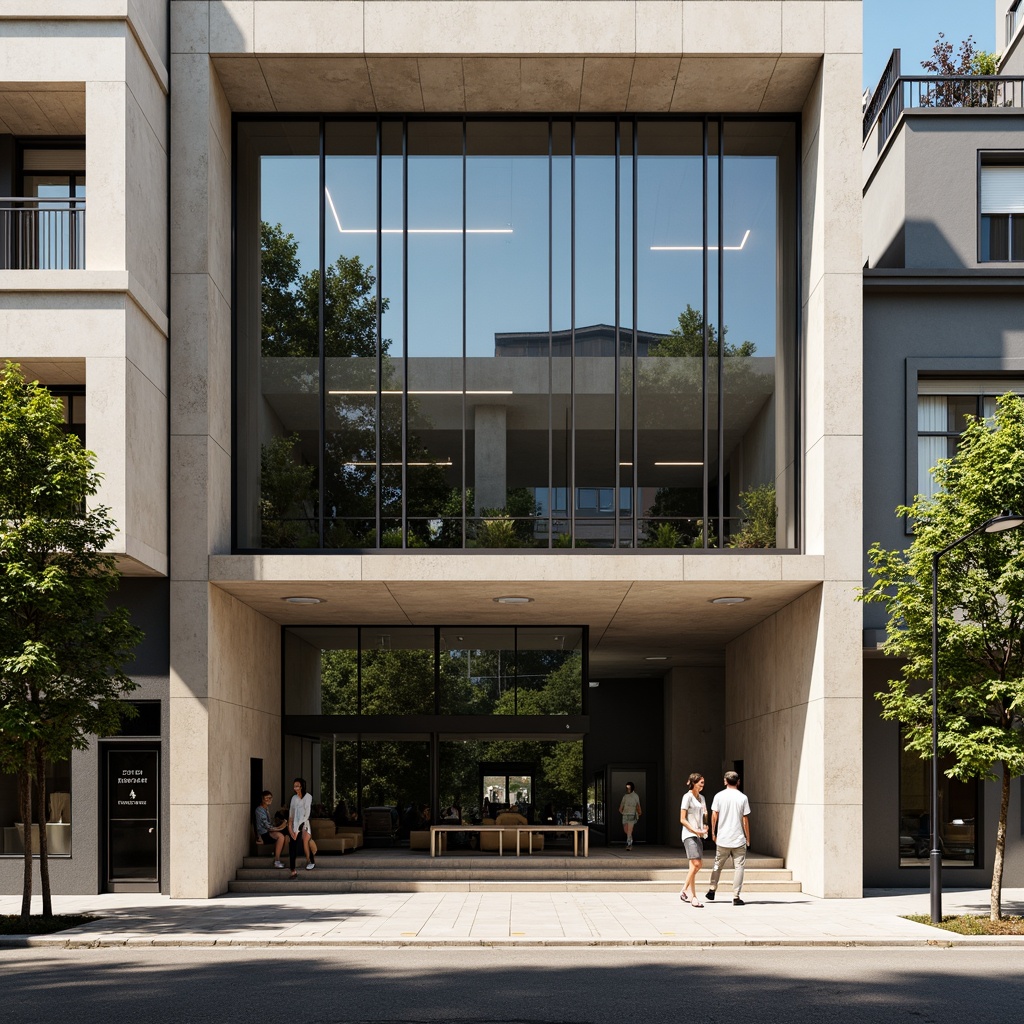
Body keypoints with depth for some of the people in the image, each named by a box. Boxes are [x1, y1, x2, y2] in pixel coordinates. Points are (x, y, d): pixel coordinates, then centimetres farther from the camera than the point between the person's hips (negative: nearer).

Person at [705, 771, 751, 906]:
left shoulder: (719, 796, -1)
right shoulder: (743, 798, -3)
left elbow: (714, 816, -1)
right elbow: (745, 820, -2)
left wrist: (713, 833, 12)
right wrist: (748, 838, 6)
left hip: (723, 839, 1)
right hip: (739, 839, -1)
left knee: (718, 865, 17)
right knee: (738, 867, 2)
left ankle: (712, 890, 21)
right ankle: (736, 896, -2)